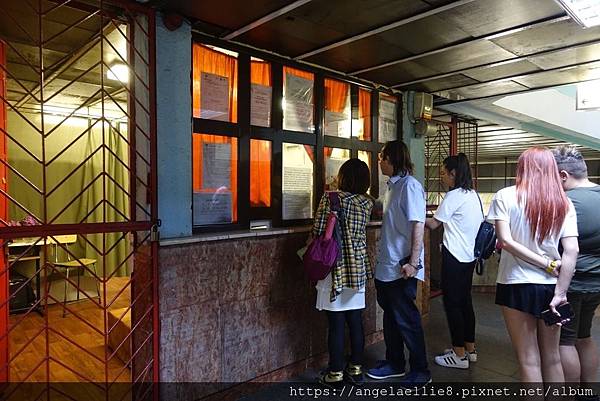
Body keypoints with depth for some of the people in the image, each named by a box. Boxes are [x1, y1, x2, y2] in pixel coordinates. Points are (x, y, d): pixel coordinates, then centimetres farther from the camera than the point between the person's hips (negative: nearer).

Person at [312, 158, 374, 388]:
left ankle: (335, 374, 15)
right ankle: (355, 370, 25)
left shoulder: (332, 198, -11)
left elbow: (318, 231, -12)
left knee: (336, 324, 3)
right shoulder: (367, 202, 4)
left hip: (336, 267, -5)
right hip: (358, 268, 5)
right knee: (355, 321, 13)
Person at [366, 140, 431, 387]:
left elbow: (418, 225, -21)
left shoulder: (409, 185, -15)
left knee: (406, 319, 3)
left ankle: (420, 371, 19)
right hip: (386, 265, 9)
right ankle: (394, 363, 33)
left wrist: (413, 262, -24)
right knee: (390, 315, 18)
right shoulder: (392, 186, 13)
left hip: (401, 267, -9)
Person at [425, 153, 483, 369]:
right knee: (465, 300, 16)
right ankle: (469, 349, 27)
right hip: (469, 254, 9)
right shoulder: (473, 195, 11)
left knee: (452, 303, 0)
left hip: (454, 256, -9)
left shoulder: (454, 196, -15)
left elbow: (433, 224, -8)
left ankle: (459, 355, 7)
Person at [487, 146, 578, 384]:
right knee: (552, 359, 17)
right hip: (551, 285, 4)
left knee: (529, 360, 7)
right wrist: (560, 294, -8)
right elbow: (571, 251, -7)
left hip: (517, 284, -3)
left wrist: (547, 265, -8)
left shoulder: (506, 196, -7)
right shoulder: (564, 203, 2)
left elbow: (505, 241, -16)